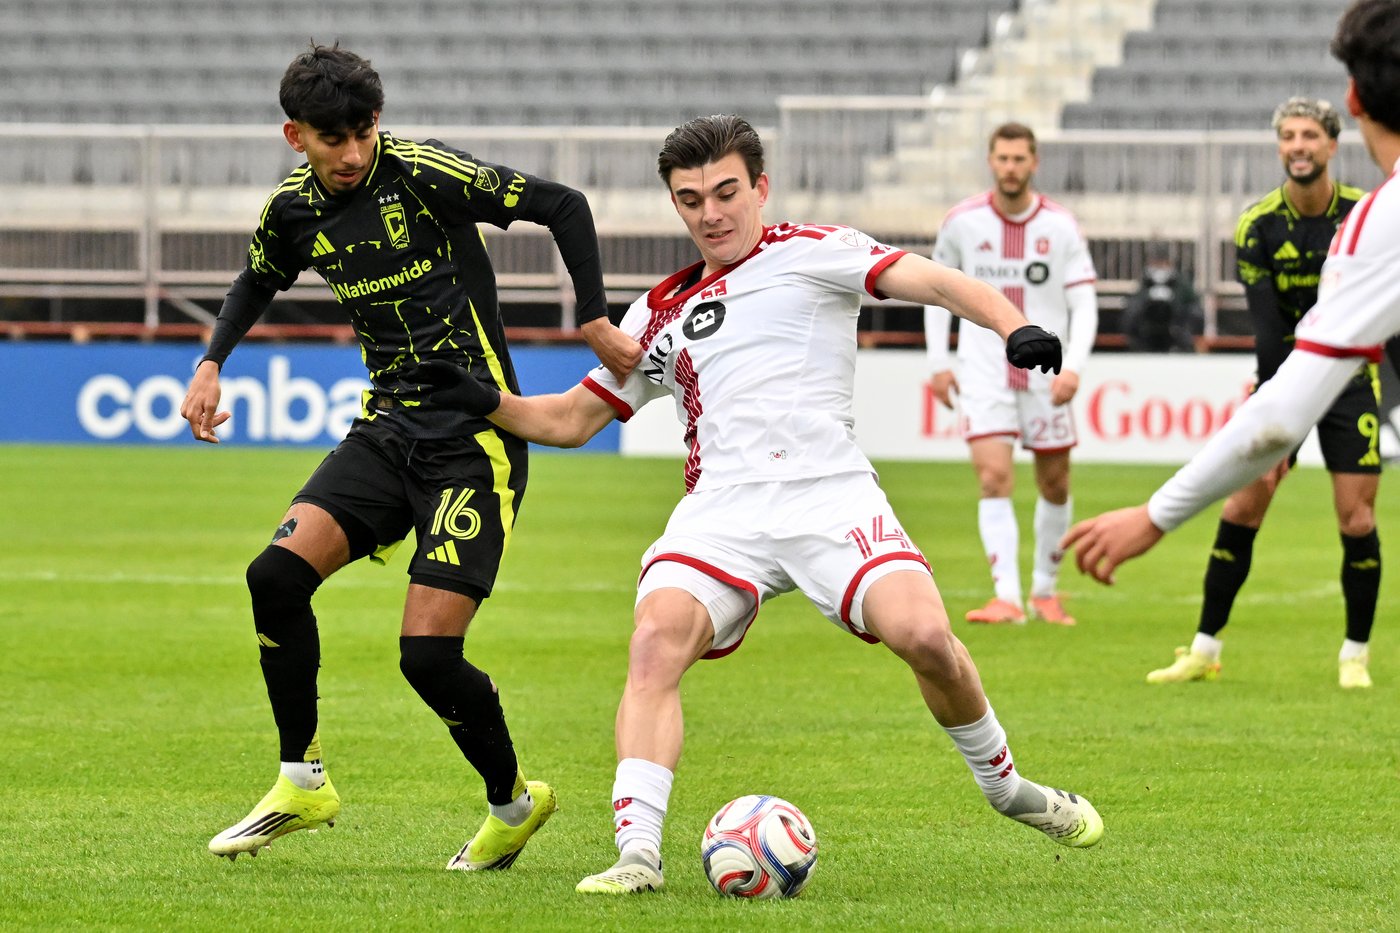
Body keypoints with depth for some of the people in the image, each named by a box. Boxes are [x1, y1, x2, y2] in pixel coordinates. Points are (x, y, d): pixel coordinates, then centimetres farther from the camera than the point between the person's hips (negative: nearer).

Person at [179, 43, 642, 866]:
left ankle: (515, 802, 14)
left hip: (476, 436, -6)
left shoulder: (424, 174, -14)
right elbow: (259, 281, 29)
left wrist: (596, 320, -14)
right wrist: (213, 361, 16)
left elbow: (563, 207, -12)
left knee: (429, 653, -13)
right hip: (389, 427, 6)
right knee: (277, 576, -14)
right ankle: (303, 784, 3)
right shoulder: (295, 212, 5)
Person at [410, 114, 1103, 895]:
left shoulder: (810, 252, 9)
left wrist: (1014, 327, -24)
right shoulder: (662, 314, 23)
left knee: (924, 635, -23)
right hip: (723, 509, 3)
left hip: (830, 494, -3)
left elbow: (927, 280, -5)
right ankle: (639, 853, -31)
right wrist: (487, 401, 9)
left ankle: (1005, 785, 5)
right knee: (656, 641, -26)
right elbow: (571, 419, 28)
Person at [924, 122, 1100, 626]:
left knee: (1055, 486, 9)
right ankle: (1006, 597, -21)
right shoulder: (963, 222, -2)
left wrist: (1074, 366, -18)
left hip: (1046, 374, 1)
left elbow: (1084, 303, -4)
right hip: (983, 373, -1)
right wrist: (938, 362, 6)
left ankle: (1045, 589, 28)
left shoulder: (1060, 226, -3)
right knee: (994, 480, -15)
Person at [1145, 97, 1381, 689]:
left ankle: (1354, 656, 8)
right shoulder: (1258, 225, -12)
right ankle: (1205, 650, 5)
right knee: (1241, 508, -4)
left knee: (1356, 519, -7)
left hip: (1350, 378, 0)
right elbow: (1266, 330, -16)